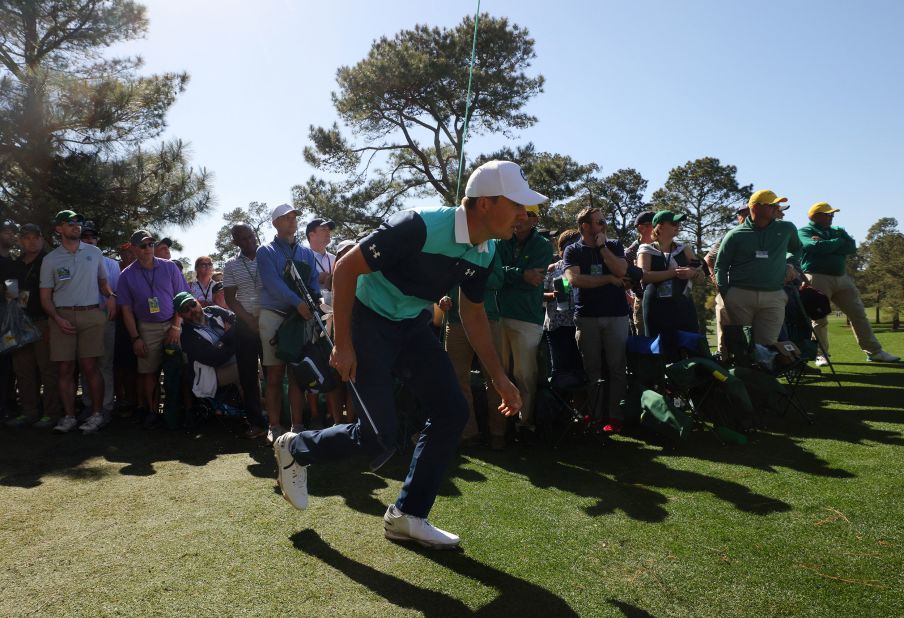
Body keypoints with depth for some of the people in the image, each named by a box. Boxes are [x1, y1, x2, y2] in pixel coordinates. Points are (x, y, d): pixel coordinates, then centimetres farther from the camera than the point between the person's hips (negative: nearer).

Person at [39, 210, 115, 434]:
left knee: (90, 366, -6)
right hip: (62, 317, 1)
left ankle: (97, 415, 2)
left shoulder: (94, 252, 11)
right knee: (65, 370, 2)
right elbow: (45, 296, 8)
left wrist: (110, 296, -1)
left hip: (91, 315, -1)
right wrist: (57, 319, -8)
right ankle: (69, 417, 11)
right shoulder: (50, 260, 9)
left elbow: (102, 281, 22)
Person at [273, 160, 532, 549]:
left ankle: (407, 516, 11)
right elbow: (345, 268, -23)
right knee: (378, 435, -10)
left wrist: (498, 376, 8)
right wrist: (343, 344, -22)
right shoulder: (419, 227, -29)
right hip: (368, 323, -8)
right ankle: (295, 449, 20)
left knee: (452, 411, -3)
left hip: (413, 327, 8)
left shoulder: (483, 253, -4)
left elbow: (473, 313, 10)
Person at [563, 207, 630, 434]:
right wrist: (609, 279, -6)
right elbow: (574, 279, -11)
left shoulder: (614, 246, 11)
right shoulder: (573, 250, 5)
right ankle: (596, 415, 7)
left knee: (616, 367, -2)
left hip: (616, 314, 1)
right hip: (586, 315, -1)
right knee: (592, 369, 1)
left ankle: (615, 416, 2)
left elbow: (621, 271, -7)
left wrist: (602, 246, -7)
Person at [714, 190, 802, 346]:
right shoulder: (735, 235, 3)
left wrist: (789, 264, 13)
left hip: (774, 298, 2)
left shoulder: (786, 229, 12)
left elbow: (796, 249, 33)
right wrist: (726, 298, -2)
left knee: (767, 345, -5)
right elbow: (720, 268, 6)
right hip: (739, 297, -2)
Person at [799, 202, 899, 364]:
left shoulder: (838, 230, 20)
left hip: (842, 277, 6)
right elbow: (816, 246, -19)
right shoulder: (804, 232, 2)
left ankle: (874, 352, 11)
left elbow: (852, 247, 3)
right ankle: (821, 355, 5)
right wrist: (838, 242, -2)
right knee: (820, 319, -3)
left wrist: (826, 245, -7)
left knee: (859, 314, 5)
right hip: (818, 278, -6)